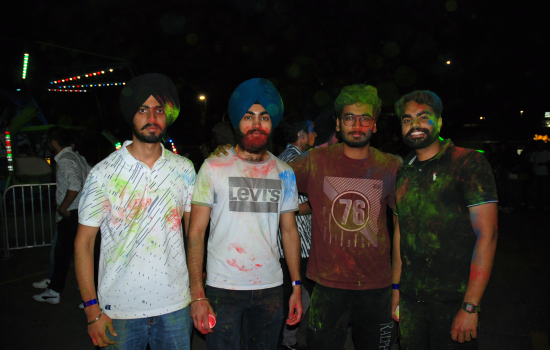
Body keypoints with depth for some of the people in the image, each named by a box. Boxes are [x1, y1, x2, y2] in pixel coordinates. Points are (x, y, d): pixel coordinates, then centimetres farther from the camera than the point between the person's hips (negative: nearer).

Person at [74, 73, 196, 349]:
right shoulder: (103, 173, -7)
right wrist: (92, 309, -7)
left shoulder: (184, 169, 1)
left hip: (175, 304, 2)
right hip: (120, 308, -2)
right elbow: (84, 242, -4)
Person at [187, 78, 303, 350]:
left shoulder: (284, 173, 5)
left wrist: (297, 286, 6)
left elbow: (289, 230, 10)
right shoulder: (213, 167, -4)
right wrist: (197, 295, -11)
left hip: (271, 287, 3)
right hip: (222, 287, -3)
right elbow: (196, 233, -5)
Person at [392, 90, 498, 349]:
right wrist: (396, 287, 9)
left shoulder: (468, 162, -9)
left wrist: (470, 306, -17)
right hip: (410, 298, 5)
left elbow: (487, 234, -14)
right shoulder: (403, 172, 7)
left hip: (453, 299, -4)